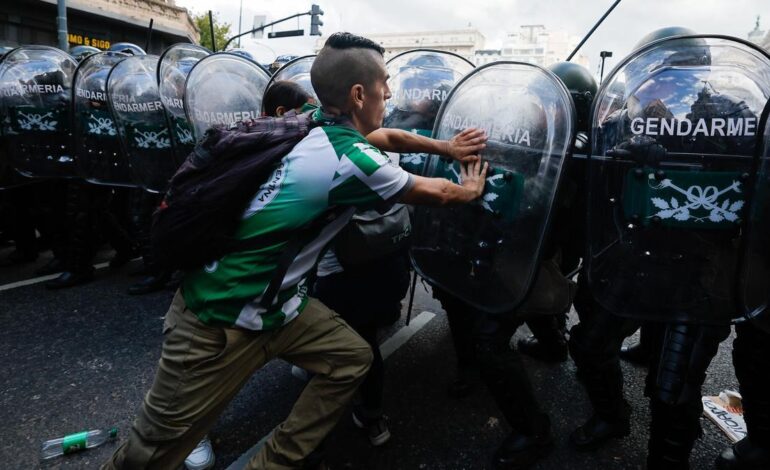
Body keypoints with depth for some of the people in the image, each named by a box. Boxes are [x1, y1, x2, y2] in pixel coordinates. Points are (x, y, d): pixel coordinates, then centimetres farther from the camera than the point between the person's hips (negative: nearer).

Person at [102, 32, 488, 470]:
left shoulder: (317, 127, 1)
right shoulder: (350, 160, -23)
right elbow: (433, 193, -6)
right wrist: (471, 190, 14)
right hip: (218, 321, -9)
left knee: (352, 358, 10)